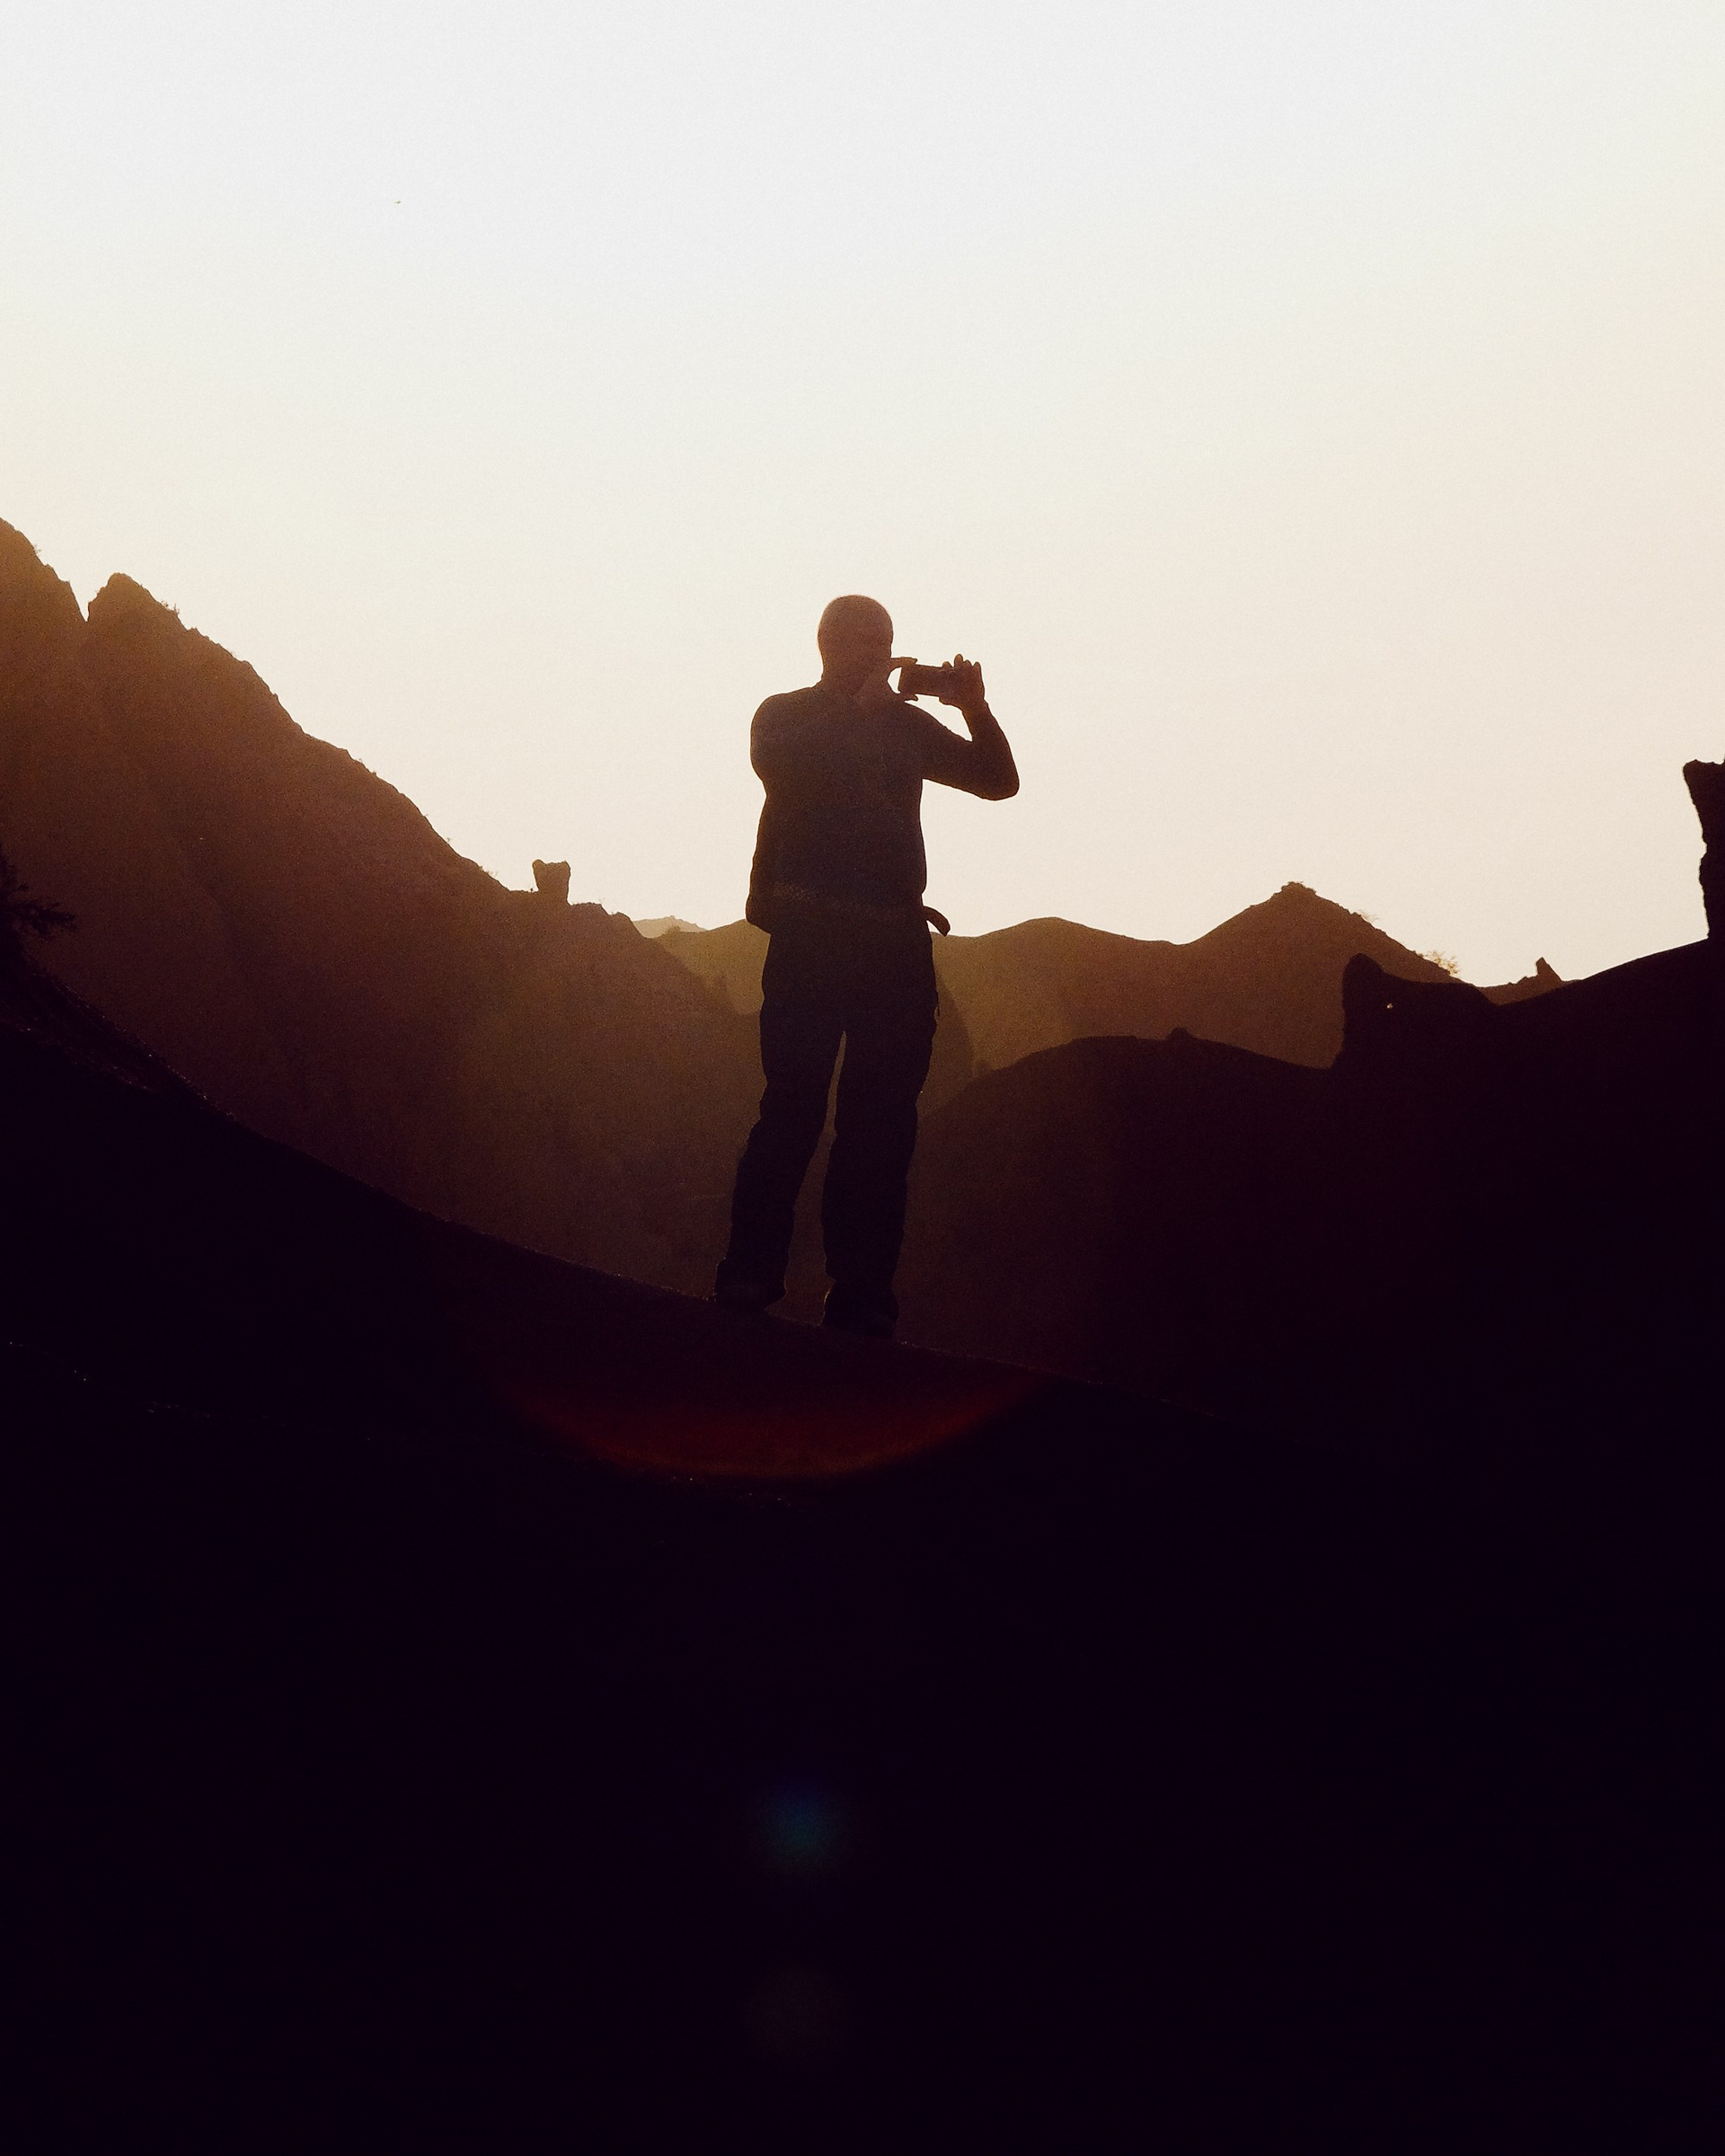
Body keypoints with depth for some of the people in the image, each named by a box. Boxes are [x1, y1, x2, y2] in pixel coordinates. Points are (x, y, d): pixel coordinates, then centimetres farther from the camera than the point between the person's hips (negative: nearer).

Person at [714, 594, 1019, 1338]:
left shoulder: (906, 723, 20)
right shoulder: (786, 716, 10)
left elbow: (998, 779, 19)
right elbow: (782, 768, -11)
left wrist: (975, 708, 4)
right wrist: (862, 707, -7)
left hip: (896, 942, 4)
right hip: (812, 935, -4)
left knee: (881, 1120, 0)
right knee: (794, 1108, -10)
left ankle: (861, 1297, 1)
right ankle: (749, 1281, -6)